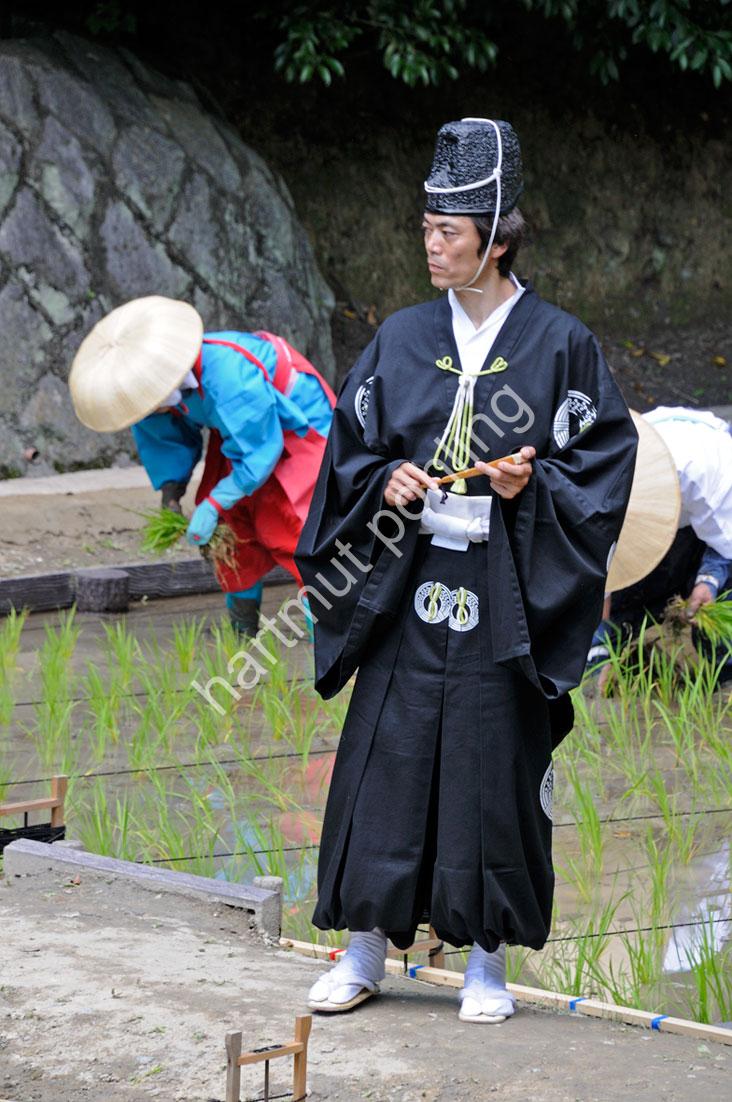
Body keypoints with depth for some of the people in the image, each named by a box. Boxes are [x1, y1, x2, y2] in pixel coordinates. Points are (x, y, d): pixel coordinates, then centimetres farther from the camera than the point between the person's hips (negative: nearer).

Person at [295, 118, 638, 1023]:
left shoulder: (558, 344, -2)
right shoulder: (403, 338, 7)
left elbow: (605, 454, 0)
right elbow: (350, 447, 13)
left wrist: (534, 484, -16)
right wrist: (385, 481, -7)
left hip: (504, 599, -3)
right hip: (405, 585, 3)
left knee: (494, 768, 1)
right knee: (386, 760, 1)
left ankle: (487, 961, 11)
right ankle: (365, 950, 11)